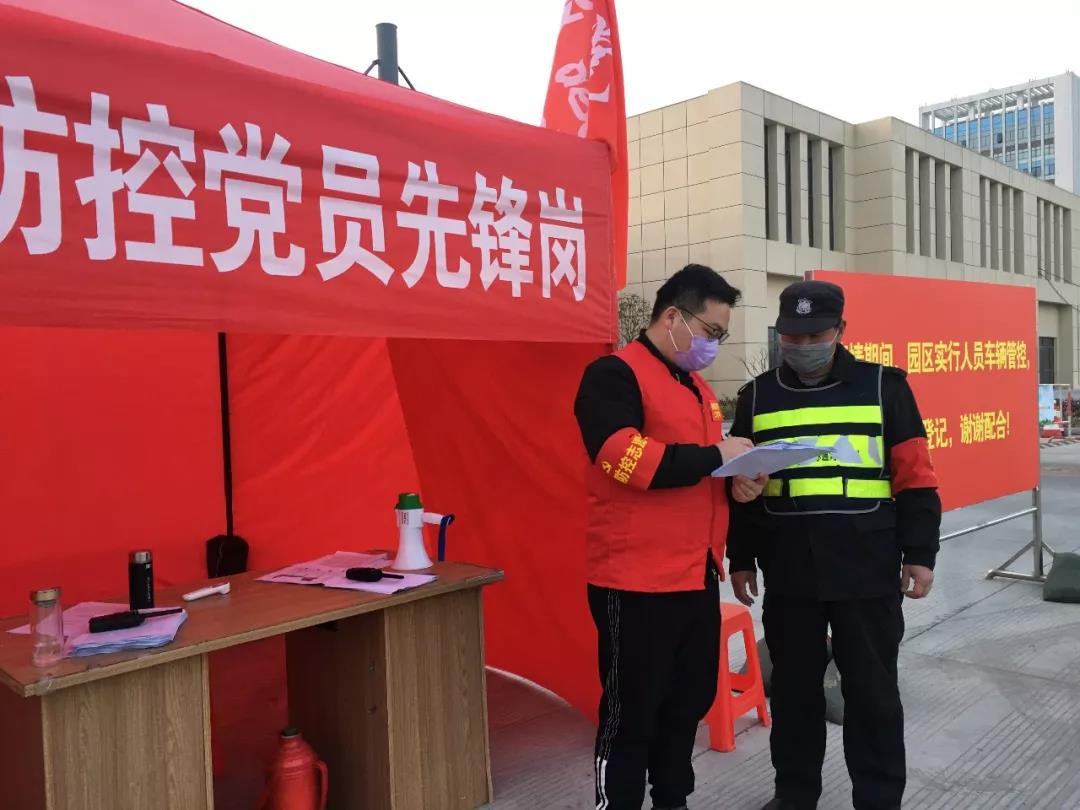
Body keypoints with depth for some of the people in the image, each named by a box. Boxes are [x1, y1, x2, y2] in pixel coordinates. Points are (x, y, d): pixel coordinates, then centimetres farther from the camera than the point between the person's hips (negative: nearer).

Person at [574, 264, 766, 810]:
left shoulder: (697, 387, 17)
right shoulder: (614, 375, -11)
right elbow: (624, 457, -26)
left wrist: (738, 480, 2)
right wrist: (715, 455, -18)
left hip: (696, 576, 9)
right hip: (637, 582, -9)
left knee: (689, 703, 19)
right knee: (631, 714, 4)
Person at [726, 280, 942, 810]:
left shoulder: (884, 386, 1)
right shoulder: (757, 397, 7)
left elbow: (914, 477, 1)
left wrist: (919, 554, -1)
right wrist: (741, 558, 10)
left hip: (868, 573, -2)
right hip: (787, 575, 2)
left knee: (872, 691, 8)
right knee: (793, 688, 13)